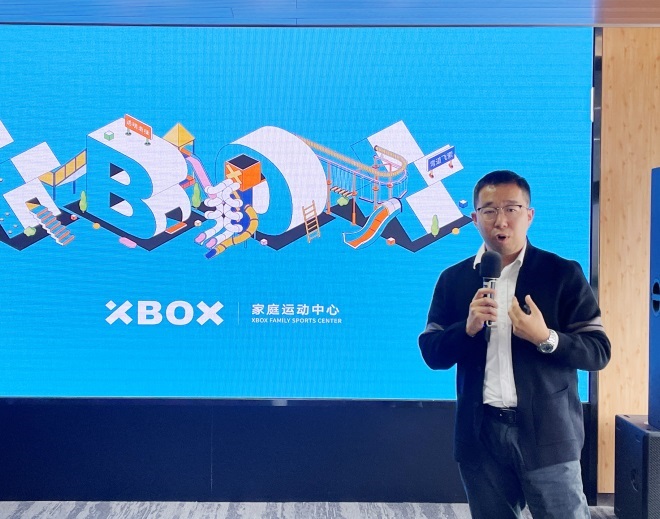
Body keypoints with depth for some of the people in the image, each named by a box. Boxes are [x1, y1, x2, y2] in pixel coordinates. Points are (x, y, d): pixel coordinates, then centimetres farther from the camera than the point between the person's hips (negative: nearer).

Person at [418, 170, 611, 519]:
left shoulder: (562, 273, -1)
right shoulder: (454, 279, 6)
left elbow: (598, 352, -3)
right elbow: (431, 353, 4)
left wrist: (545, 338, -20)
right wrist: (468, 328, -14)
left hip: (546, 432, -2)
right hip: (481, 433, 3)